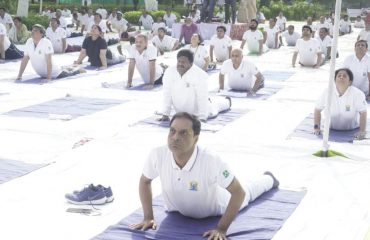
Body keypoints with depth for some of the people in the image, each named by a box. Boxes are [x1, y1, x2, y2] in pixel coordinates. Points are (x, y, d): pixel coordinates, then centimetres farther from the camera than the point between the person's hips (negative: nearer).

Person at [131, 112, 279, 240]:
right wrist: (148, 217, -15)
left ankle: (268, 179, 60)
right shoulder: (157, 155, -35)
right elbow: (144, 181, -13)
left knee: (246, 194, 30)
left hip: (214, 208, -2)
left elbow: (239, 193, -33)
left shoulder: (211, 161, -45)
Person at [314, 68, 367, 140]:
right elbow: (317, 110, -1)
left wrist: (362, 131, -23)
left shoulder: (357, 93, -14)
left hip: (351, 131, -1)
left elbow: (363, 113, -15)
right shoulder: (328, 93, -9)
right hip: (332, 131, 1)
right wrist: (316, 127, -7)